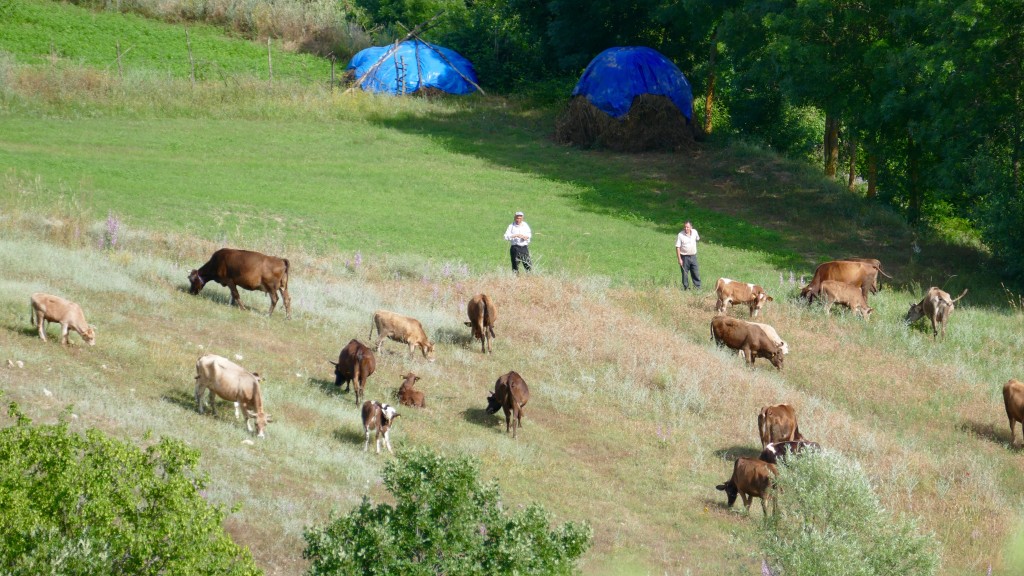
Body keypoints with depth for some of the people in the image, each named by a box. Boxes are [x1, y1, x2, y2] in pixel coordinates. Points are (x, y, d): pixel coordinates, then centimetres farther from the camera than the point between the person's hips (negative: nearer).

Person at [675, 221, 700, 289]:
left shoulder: (694, 232, 0)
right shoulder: (680, 235, -13)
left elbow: (698, 239, 23)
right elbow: (677, 247, -12)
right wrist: (679, 259, -16)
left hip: (693, 256, 4)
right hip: (684, 257, -4)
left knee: (696, 273, 5)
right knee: (684, 273, 3)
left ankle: (697, 287, 12)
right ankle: (685, 288, 14)